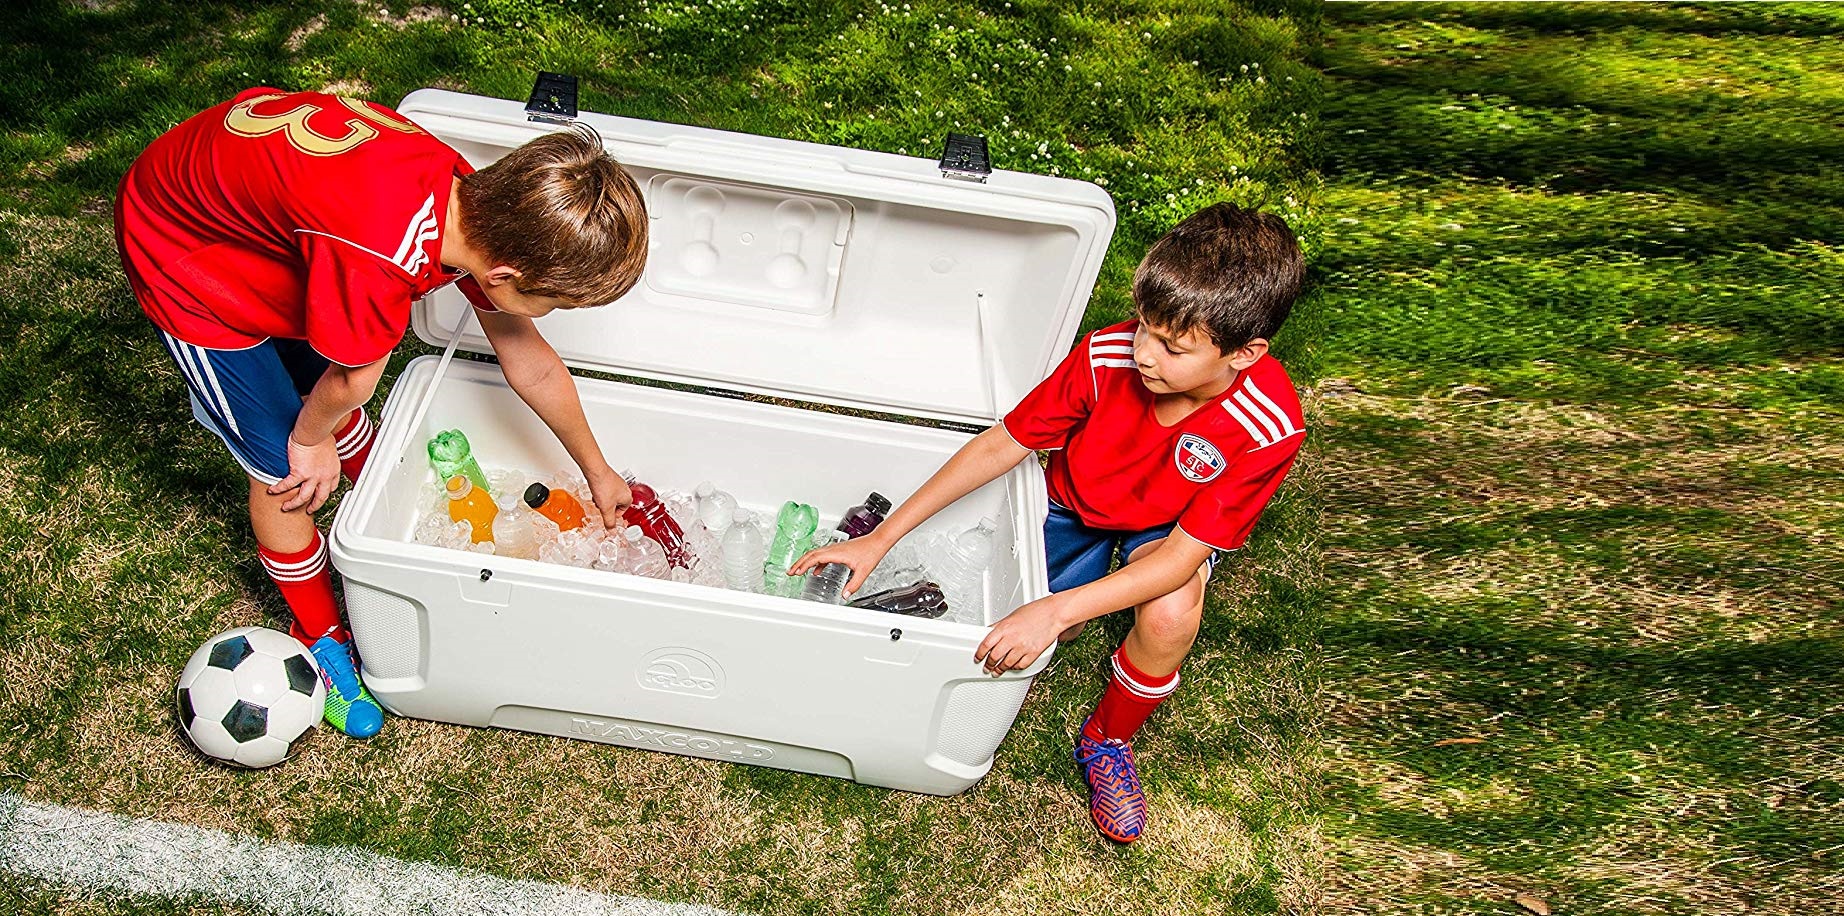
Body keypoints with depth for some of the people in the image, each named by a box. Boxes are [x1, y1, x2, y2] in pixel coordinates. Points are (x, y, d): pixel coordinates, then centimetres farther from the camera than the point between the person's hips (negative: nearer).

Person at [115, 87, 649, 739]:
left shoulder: (478, 205, -18)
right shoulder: (379, 259, -45)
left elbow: (531, 364, -2)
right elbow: (354, 378, -24)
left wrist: (597, 471, 9)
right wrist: (311, 439, -1)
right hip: (182, 253, -6)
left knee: (340, 411, 17)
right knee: (285, 469, 1)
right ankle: (320, 637, 24)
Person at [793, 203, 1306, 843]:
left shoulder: (1269, 428, -35)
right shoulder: (1107, 356, -31)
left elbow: (1183, 554, -33)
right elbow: (999, 446, -21)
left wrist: (1054, 611, -44)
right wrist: (880, 538, -23)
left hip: (1169, 528, -2)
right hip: (1076, 502, 2)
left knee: (1170, 613, -33)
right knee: (1028, 638, -14)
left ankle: (1107, 740, -1)